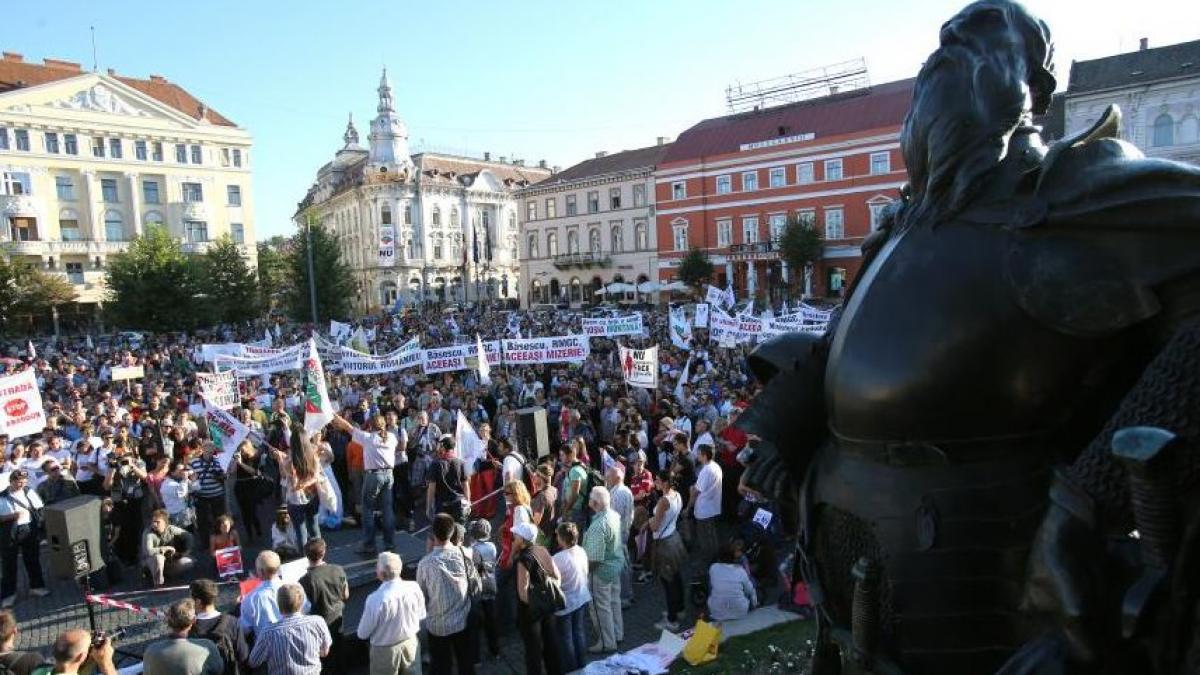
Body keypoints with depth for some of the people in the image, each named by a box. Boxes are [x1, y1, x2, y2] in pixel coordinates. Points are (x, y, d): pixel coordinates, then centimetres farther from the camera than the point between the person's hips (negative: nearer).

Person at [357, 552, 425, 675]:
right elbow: (421, 617, -1)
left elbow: (362, 634, -14)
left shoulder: (375, 599, -30)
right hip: (411, 644, 3)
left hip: (385, 650, -3)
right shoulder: (414, 588, -18)